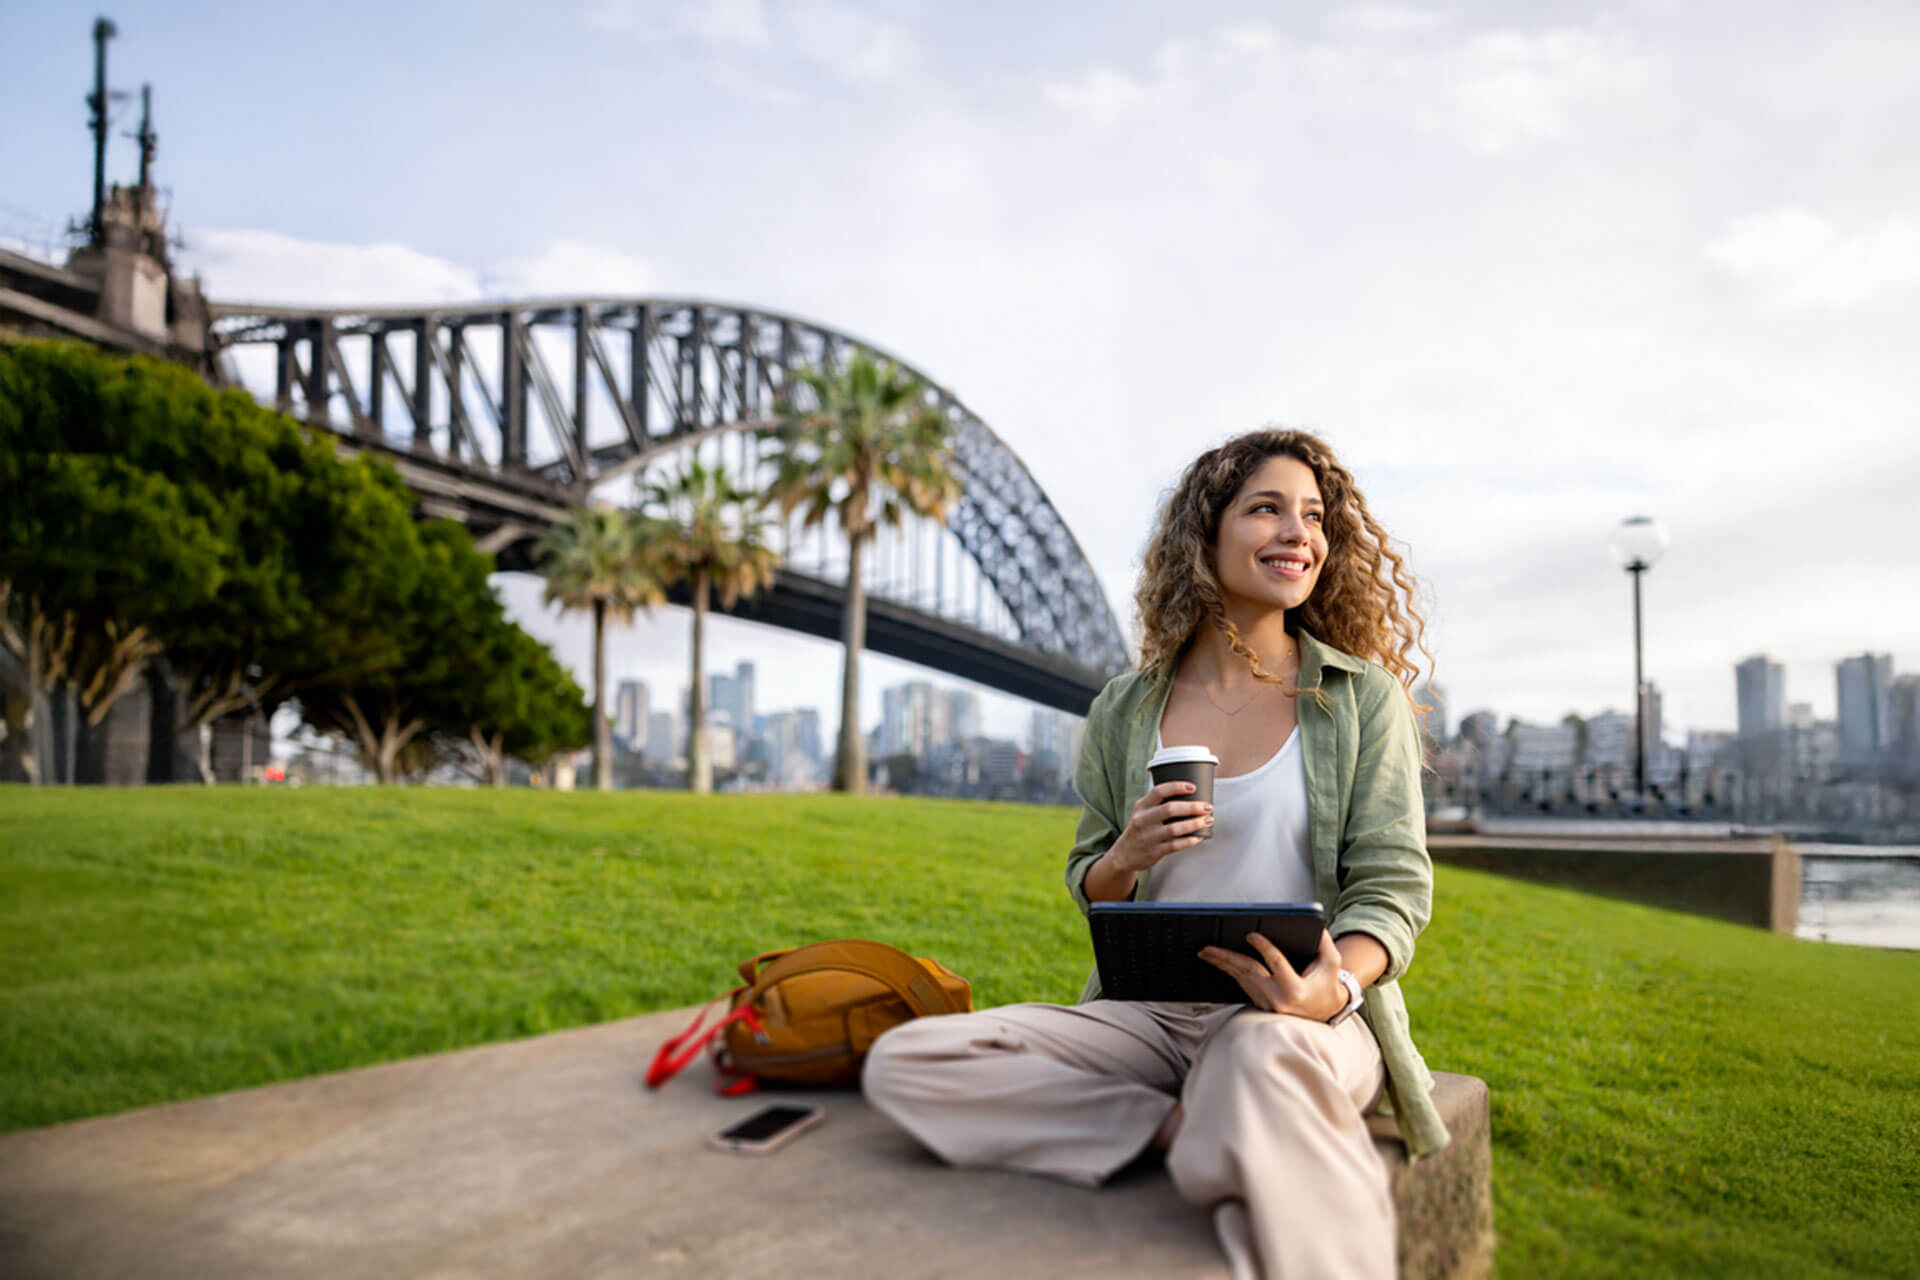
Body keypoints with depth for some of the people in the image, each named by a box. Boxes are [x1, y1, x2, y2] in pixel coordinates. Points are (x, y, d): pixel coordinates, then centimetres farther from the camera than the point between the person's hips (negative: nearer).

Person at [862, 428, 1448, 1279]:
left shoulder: (1363, 695, 2)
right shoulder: (1125, 711, 8)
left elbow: (1393, 884, -2)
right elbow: (1086, 887, 15)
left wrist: (1334, 985, -25)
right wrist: (1126, 859, -10)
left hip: (1308, 1017, -5)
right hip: (1149, 1014, 6)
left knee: (1263, 1056, -45)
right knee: (902, 1064, -18)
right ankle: (1205, 1126, -15)